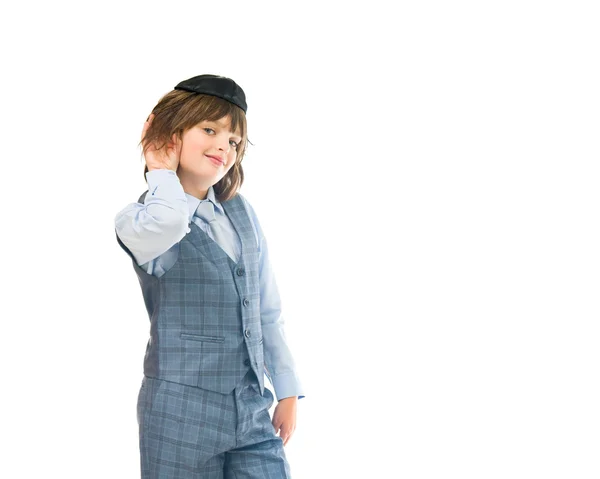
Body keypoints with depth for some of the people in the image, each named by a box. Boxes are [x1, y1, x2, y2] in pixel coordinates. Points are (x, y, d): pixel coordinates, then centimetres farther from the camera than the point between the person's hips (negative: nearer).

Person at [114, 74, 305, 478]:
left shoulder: (242, 211, 11)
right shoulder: (138, 221, -6)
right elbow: (168, 223, -32)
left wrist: (288, 391, 13)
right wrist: (163, 173, -12)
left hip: (253, 412, 5)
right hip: (183, 413, -5)